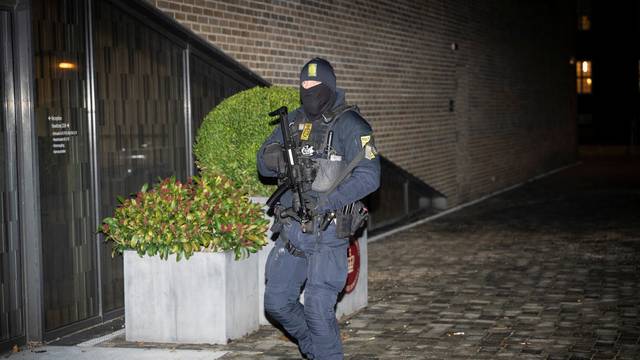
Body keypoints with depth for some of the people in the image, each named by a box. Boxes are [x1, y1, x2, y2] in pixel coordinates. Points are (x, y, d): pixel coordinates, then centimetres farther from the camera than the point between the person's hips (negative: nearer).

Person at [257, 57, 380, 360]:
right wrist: (275, 157, -11)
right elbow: (263, 162, 13)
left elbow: (368, 176, -17)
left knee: (318, 309, -8)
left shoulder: (349, 125, -9)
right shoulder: (293, 121, 10)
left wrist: (327, 201, -26)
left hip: (326, 234, -7)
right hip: (291, 230, 7)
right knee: (277, 303, 12)